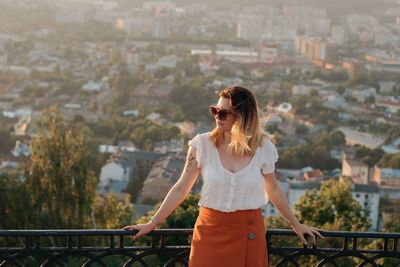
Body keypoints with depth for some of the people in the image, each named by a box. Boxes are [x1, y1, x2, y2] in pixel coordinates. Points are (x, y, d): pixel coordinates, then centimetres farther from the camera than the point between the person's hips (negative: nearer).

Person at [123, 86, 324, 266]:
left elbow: (273, 190, 11)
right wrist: (153, 223, 1)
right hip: (211, 231, 0)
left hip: (248, 232, 0)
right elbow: (181, 188, 1)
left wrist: (296, 225, 18)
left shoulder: (263, 148, -3)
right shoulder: (202, 144, -5)